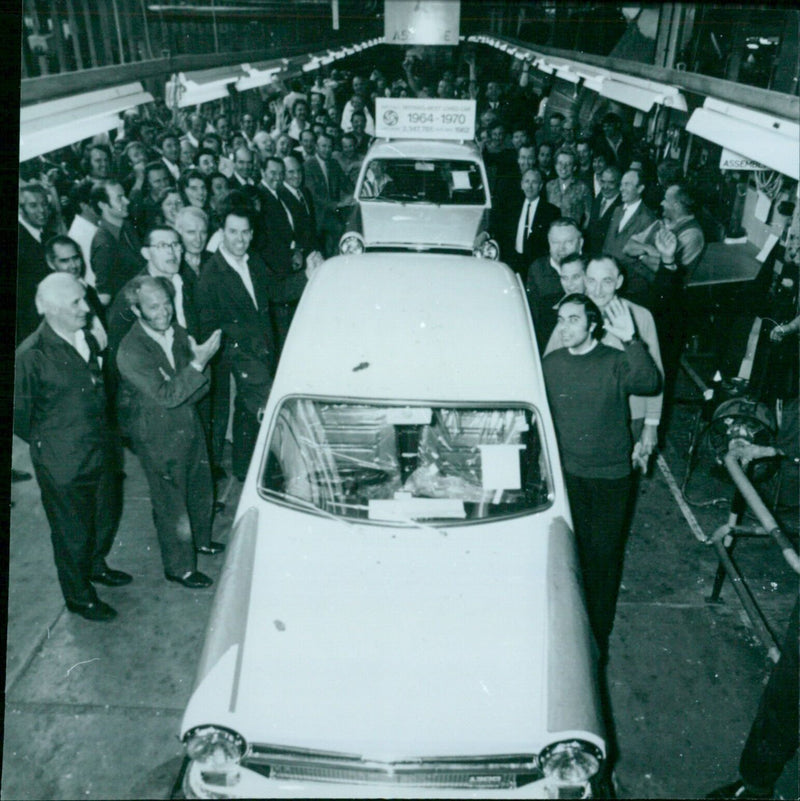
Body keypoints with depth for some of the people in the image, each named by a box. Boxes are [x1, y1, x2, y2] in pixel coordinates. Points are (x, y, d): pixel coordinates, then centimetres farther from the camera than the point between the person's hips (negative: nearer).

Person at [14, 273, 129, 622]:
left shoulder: (88, 340, 1)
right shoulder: (31, 355, -22)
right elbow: (20, 416, -11)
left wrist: (104, 435, 15)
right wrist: (48, 443, 1)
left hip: (101, 451, 7)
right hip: (63, 463, -7)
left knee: (107, 515, 23)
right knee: (72, 531, 11)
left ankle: (95, 565, 51)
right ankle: (79, 596, 32)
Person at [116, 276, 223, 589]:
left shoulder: (178, 333, -4)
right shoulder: (131, 352, -24)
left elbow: (196, 387, 3)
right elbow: (165, 395, -29)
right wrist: (198, 363, -35)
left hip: (189, 425, 7)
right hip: (159, 438, -7)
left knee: (201, 489, 23)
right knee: (172, 503, 8)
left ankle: (200, 540, 50)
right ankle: (180, 567, 28)